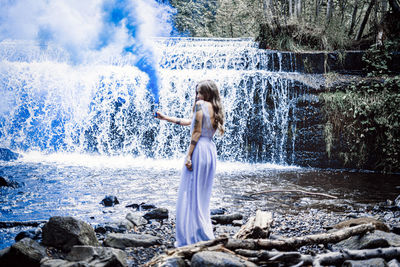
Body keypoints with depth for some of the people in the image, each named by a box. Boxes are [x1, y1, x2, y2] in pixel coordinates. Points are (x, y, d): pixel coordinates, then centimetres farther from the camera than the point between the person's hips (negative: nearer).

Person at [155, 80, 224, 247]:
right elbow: (188, 122, 26)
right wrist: (164, 118, 32)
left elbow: (197, 132, -13)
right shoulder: (215, 109, 18)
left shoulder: (201, 105, -5)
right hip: (211, 150, 9)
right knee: (203, 196, 14)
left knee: (191, 194, -4)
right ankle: (205, 236, 17)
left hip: (199, 150, -9)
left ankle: (193, 238, -5)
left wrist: (189, 155, -15)